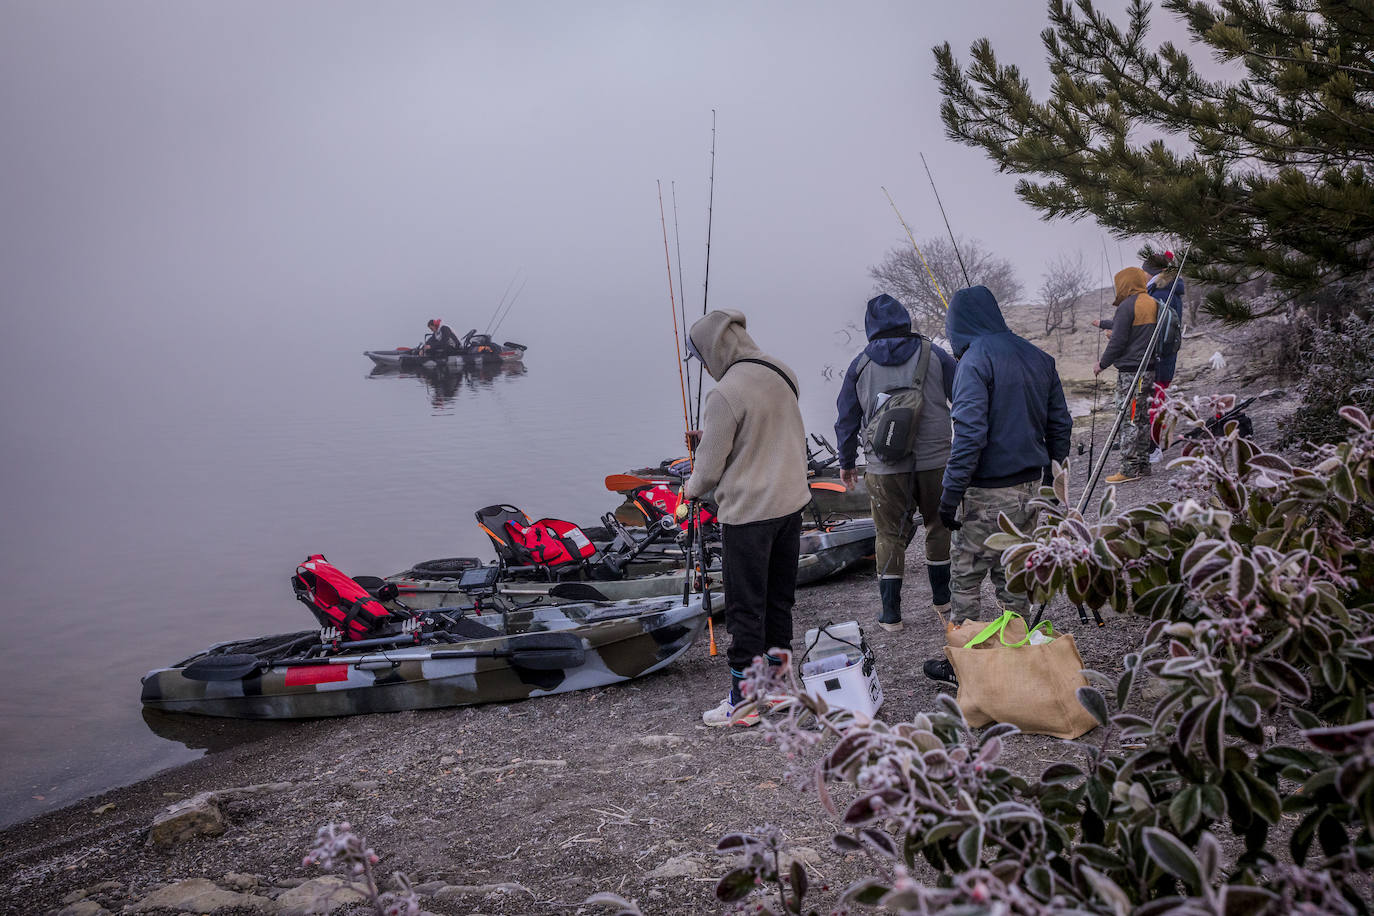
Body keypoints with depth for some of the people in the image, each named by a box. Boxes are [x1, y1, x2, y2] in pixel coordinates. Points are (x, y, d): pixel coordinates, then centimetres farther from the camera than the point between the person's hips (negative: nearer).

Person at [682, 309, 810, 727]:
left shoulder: (725, 394, -19)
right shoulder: (782, 374, 4)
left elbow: (711, 468, -14)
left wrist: (693, 487, 8)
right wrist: (710, 438, 16)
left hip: (748, 512, -8)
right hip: (791, 502, 8)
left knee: (745, 609, 2)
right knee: (779, 600, 17)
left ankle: (744, 701, 9)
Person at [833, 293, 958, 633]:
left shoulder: (860, 365, 4)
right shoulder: (935, 356, 1)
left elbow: (847, 419, 9)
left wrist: (846, 463, 20)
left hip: (884, 468, 0)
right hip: (934, 462, 0)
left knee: (890, 535, 8)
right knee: (938, 526, 19)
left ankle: (891, 614, 10)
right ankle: (942, 599, 29)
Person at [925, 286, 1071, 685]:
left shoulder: (975, 361, -14)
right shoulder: (1038, 357, 9)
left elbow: (970, 433, -22)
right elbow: (1060, 424, 12)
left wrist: (952, 493, -18)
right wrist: (1052, 478, 21)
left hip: (989, 492, -7)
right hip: (1032, 487, 7)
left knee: (966, 577, 5)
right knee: (1011, 573, 18)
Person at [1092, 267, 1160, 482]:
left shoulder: (1127, 306, -15)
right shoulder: (1152, 303, 12)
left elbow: (1118, 341, -15)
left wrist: (1102, 364, -2)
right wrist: (1103, 324, 45)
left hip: (1130, 371, -9)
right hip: (1149, 369, 9)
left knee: (1129, 420, -5)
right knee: (1143, 417, 14)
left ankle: (1130, 469, -3)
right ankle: (1143, 465, 19)